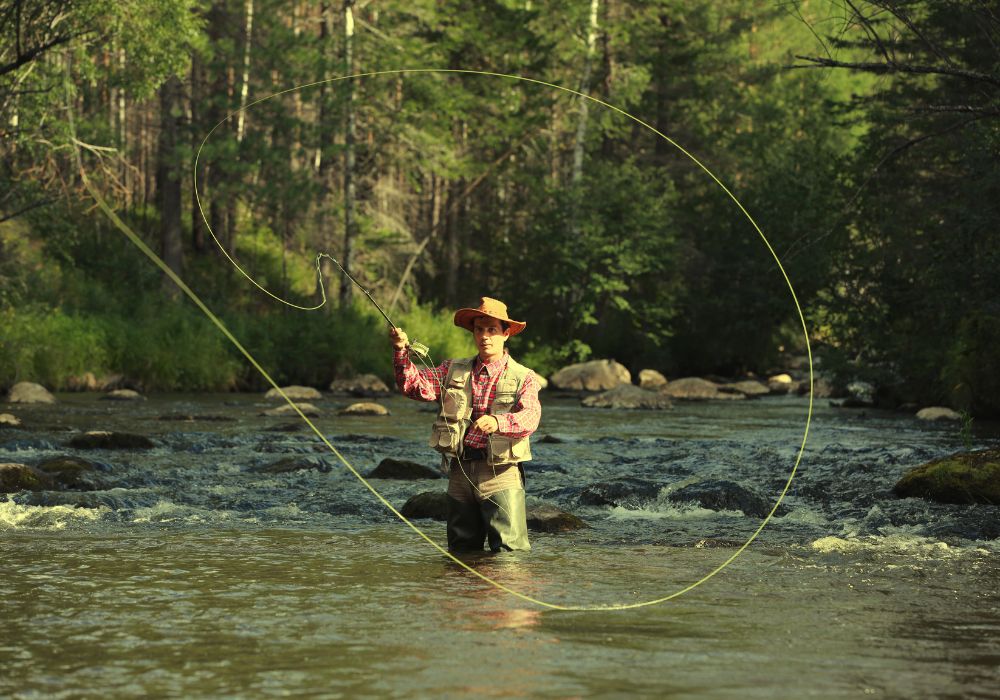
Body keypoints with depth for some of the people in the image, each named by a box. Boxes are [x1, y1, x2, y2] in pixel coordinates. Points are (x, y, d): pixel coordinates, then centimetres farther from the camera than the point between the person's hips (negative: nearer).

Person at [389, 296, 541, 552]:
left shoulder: (523, 378, 2)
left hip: (500, 472, -3)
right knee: (461, 551, 10)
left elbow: (530, 417, -16)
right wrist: (402, 351, -15)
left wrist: (497, 422, -36)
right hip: (460, 471, 4)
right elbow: (415, 385, 1)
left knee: (510, 551, -8)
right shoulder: (453, 370, 14)